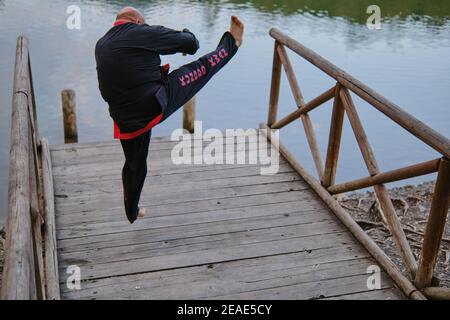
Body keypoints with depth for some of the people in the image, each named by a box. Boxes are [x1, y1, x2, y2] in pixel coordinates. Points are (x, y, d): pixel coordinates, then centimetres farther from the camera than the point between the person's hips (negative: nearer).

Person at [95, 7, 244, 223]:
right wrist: (188, 35, 25)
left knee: (134, 164, 27)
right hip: (155, 103, -6)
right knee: (202, 67, 8)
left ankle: (132, 212, 42)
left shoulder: (101, 45, 10)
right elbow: (189, 43, 1)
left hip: (125, 118, 7)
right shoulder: (143, 33, -9)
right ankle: (232, 42, 30)